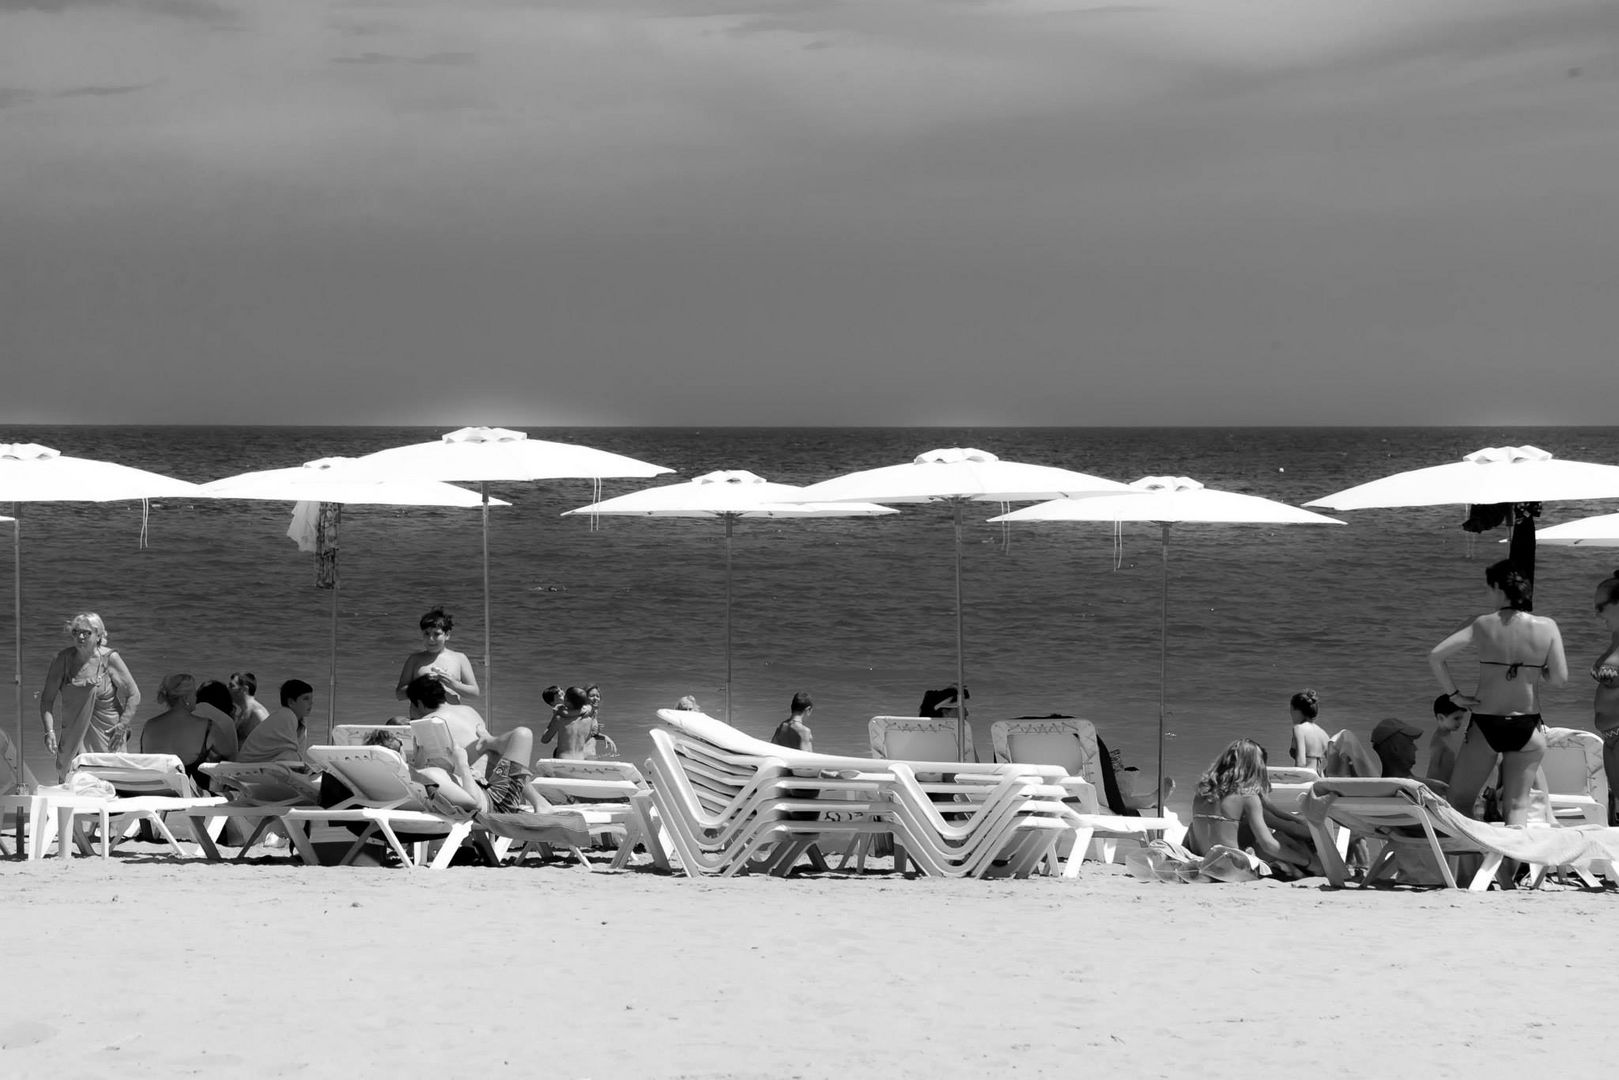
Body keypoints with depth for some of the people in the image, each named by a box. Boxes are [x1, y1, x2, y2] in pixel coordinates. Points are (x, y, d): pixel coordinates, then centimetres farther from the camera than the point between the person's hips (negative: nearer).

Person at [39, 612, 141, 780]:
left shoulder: (109, 659, -5)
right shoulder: (62, 660, -1)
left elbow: (134, 695, -1)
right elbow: (47, 699, 0)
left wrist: (122, 725, -11)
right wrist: (49, 730, -13)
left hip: (108, 734, -1)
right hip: (74, 733, 2)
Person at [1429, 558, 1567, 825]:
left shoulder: (1482, 625, -9)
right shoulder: (1546, 627, -6)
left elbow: (1435, 656, -14)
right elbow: (1559, 678, -7)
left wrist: (1455, 695, -3)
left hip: (1486, 723, -2)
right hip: (1527, 725, 2)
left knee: (1460, 800, 12)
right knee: (1517, 804, 9)